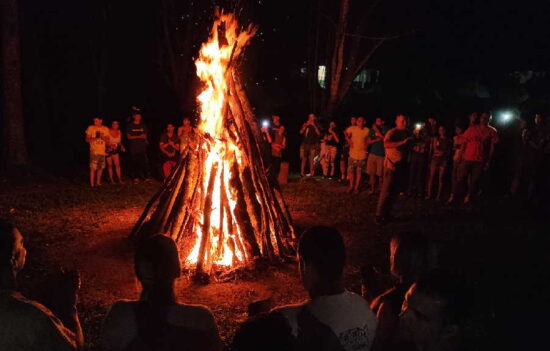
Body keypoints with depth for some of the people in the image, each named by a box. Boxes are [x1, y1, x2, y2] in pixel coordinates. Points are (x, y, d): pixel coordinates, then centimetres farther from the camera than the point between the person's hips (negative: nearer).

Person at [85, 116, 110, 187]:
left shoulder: (105, 129, 8)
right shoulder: (90, 128, -1)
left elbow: (107, 141, 9)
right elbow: (87, 140, -2)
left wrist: (103, 137, -12)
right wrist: (95, 138, -17)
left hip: (102, 151, 4)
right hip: (94, 151, -4)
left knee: (101, 168, 8)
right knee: (93, 168, -9)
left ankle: (98, 183, 21)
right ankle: (92, 184, -4)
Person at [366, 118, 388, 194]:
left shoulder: (386, 130, -1)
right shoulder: (372, 130, 11)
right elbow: (368, 141, 10)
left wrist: (378, 132, -15)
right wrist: (376, 140, -8)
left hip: (382, 154, -3)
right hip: (372, 154, 3)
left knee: (380, 174, -2)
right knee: (372, 173, 4)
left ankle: (380, 188, 13)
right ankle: (372, 188, 16)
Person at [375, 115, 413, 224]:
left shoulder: (406, 133, 12)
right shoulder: (392, 132, -11)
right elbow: (386, 144, -30)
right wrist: (402, 142, -30)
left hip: (402, 164, 7)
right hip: (392, 164, -7)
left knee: (396, 190, 12)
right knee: (386, 191, -6)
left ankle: (387, 213, 24)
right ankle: (379, 215, 1)